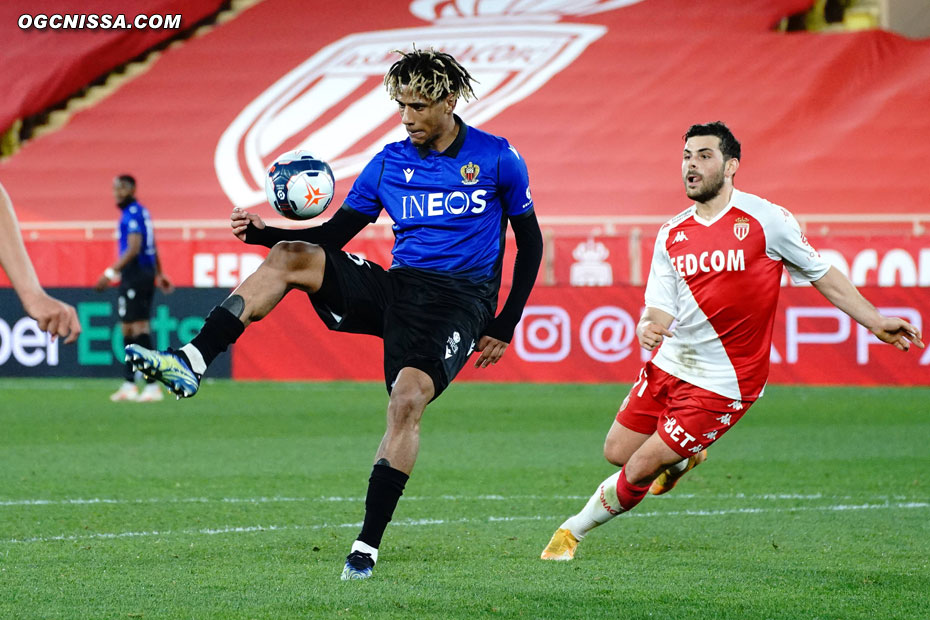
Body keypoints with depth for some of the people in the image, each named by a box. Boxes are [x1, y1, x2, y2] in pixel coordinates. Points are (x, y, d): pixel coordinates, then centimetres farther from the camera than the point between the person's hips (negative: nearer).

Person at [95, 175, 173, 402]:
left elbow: (134, 249, -22)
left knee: (139, 328, -11)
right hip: (147, 272, 10)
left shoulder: (132, 214, -13)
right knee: (127, 329, 13)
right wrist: (159, 275, 32)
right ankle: (129, 384, 17)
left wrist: (111, 272, -24)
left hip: (135, 275, -10)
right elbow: (151, 247, 24)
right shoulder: (143, 212, 17)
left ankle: (152, 386, -14)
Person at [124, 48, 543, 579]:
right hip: (395, 287, 4)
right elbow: (333, 236, 10)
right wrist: (262, 232, -7)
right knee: (289, 256, -17)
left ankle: (369, 545, -24)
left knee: (407, 400, -30)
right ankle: (191, 363, -26)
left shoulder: (498, 159, 0)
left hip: (458, 304, -4)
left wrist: (505, 327, 1)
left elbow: (530, 241, 7)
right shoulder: (390, 162, 9)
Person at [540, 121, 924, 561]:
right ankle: (683, 456, 38)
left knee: (640, 470, -7)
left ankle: (574, 530, 17)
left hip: (721, 383, -5)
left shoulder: (765, 219, -9)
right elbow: (660, 307, 4)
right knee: (617, 453, 9)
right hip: (668, 364, 6)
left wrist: (876, 322, -3)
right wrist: (647, 327, -21)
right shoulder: (671, 234, 4)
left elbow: (823, 274, 1)